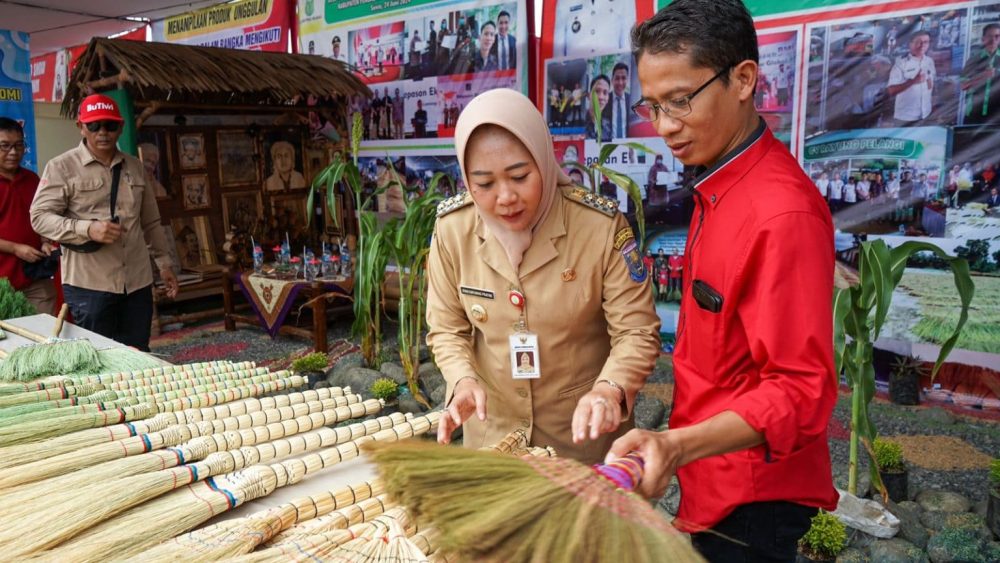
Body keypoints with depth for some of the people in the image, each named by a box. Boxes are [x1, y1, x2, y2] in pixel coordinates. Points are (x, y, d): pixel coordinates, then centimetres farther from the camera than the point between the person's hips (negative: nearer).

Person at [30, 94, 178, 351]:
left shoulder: (135, 167, 13)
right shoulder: (62, 167, -2)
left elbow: (150, 223, 19)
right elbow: (40, 217, -7)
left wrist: (164, 263, 16)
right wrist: (88, 229, -21)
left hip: (137, 282, 4)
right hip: (89, 285, -4)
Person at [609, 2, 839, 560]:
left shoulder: (785, 213, -26)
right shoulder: (718, 186, 1)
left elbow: (802, 389, -26)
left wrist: (678, 445, -38)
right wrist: (679, 448, 4)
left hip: (750, 498, -8)